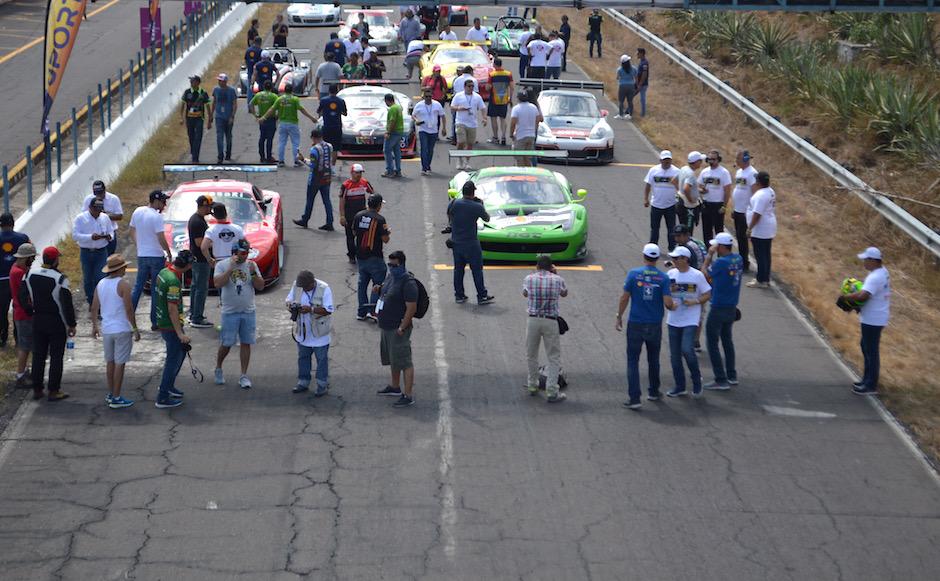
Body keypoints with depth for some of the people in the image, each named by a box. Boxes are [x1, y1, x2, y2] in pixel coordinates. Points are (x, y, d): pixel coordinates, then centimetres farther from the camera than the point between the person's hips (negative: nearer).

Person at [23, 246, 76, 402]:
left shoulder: (30, 275, -3)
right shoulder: (60, 279, -19)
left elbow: (23, 298, 4)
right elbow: (67, 304, -17)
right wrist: (71, 324, -7)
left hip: (38, 320, 5)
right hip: (57, 323, -5)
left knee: (38, 355, 13)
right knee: (56, 357, 4)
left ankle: (37, 389, 18)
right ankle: (54, 391, 6)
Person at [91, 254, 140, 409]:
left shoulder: (100, 284, 4)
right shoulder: (123, 285, -15)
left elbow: (94, 307, 9)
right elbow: (129, 310, -17)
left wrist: (94, 326, 20)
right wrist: (135, 329, -10)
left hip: (106, 329, 6)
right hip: (122, 329, -6)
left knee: (110, 362, 17)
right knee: (120, 363, -1)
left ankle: (110, 394, 25)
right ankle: (116, 398, 1)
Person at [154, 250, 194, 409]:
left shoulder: (164, 272, 4)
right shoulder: (173, 281, -26)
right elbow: (172, 309, -26)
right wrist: (180, 333, -24)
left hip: (162, 322, 10)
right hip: (171, 326, -10)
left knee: (181, 351, 25)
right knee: (173, 361, 0)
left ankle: (168, 385, 35)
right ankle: (163, 398, 5)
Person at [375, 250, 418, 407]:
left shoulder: (408, 283, -21)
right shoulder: (390, 276, 9)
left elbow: (412, 308, -24)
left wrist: (402, 328, -22)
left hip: (398, 329, -10)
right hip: (386, 327, 10)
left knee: (404, 362, -6)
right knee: (392, 359, 23)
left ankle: (408, 396, -4)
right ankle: (395, 387, 39)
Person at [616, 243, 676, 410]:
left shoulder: (633, 274, -7)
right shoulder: (663, 277, -5)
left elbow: (625, 298, -6)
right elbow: (668, 302, -11)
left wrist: (619, 317, 6)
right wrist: (673, 307, 12)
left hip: (636, 324, -2)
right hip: (655, 325, 2)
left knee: (633, 361, 1)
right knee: (653, 359, 20)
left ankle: (634, 398, -7)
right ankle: (653, 392, 32)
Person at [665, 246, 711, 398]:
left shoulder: (697, 275, -6)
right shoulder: (670, 275, 4)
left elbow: (707, 295, 1)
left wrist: (694, 302, -15)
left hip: (691, 320, -4)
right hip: (673, 321, 4)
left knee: (687, 349, -18)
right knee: (675, 355, 7)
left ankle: (696, 379, 5)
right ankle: (680, 387, 19)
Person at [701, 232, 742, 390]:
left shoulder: (720, 262, -22)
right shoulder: (738, 259, 1)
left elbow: (704, 273, -7)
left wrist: (709, 255, -1)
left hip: (718, 309, -8)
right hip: (732, 308, 8)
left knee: (712, 343, 2)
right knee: (727, 340, 23)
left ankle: (721, 380, 1)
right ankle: (732, 376, 29)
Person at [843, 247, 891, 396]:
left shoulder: (875, 278, -25)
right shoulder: (882, 272, 7)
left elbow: (863, 295, -36)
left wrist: (847, 296, -21)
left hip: (873, 320, -11)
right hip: (872, 318, 11)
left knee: (871, 351, -2)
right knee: (866, 346, 23)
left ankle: (871, 386, 5)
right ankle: (867, 379, 34)